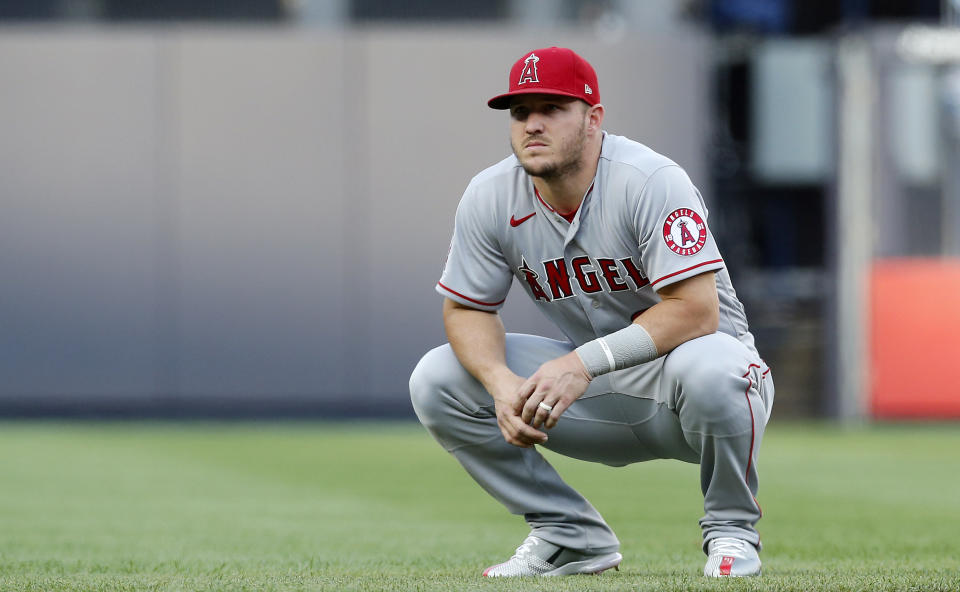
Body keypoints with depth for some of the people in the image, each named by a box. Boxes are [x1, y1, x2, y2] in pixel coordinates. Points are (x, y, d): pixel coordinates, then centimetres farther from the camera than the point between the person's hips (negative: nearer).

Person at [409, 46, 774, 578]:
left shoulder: (652, 181, -23)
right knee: (436, 380, -11)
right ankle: (572, 537, 1)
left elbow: (697, 310, -30)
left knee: (707, 369, -41)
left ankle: (731, 530, -11)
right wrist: (501, 382, -22)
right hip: (593, 381, 5)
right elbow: (466, 309, 0)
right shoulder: (490, 199, -8)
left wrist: (585, 362, -38)